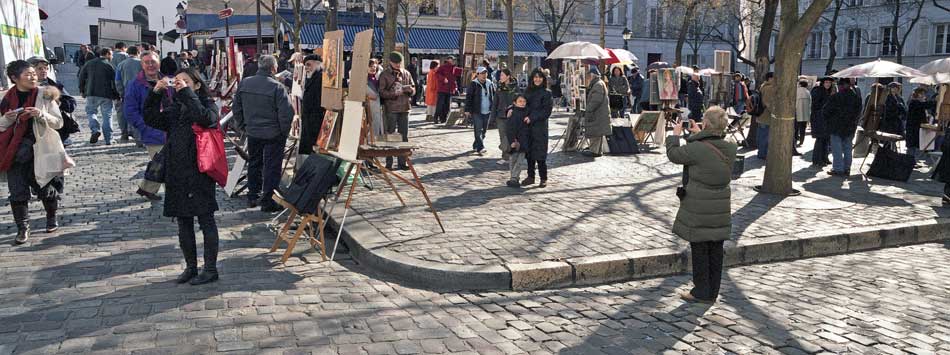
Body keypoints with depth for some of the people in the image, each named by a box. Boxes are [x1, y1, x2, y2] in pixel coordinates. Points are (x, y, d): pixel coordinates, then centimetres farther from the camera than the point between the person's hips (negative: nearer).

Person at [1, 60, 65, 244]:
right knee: (17, 191, 2)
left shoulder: (44, 95, -3)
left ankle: (51, 219, 32)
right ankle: (23, 228, 13)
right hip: (15, 152, 2)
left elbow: (58, 122, -4)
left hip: (40, 150, -2)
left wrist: (41, 114, -20)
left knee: (46, 187, 9)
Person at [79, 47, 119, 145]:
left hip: (91, 94, 2)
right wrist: (116, 95, 3)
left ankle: (96, 129, -11)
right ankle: (108, 139, 4)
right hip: (106, 95, -2)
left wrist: (82, 90, 21)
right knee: (107, 116, 5)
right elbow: (114, 82, -6)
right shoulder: (109, 66, -4)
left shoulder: (89, 63, 9)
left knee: (91, 111, 16)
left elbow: (81, 76, 12)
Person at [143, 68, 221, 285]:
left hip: (199, 172, -6)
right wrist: (155, 93, -4)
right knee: (183, 223, 12)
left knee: (206, 221, 0)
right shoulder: (174, 109, 15)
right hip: (177, 174, 7)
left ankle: (210, 269, 7)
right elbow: (151, 119, 5)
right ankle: (190, 267, 23)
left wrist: (187, 94, -20)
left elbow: (205, 118, -23)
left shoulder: (207, 104, -2)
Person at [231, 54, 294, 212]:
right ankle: (267, 201, 6)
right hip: (273, 134, -5)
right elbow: (287, 112, -20)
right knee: (272, 167, 3)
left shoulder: (244, 83, 0)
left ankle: (252, 196, 29)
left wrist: (243, 126, 18)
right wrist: (284, 131, -5)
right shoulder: (277, 87, -18)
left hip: (252, 132, 6)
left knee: (254, 164, 20)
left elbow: (236, 108, 8)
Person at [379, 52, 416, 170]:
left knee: (404, 136, 7)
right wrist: (393, 94, -21)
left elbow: (413, 89, 15)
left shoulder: (406, 73, 13)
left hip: (404, 108, 4)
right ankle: (389, 163, 5)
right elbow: (381, 92, -7)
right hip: (391, 108, -4)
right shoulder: (384, 75, -1)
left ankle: (402, 162, 15)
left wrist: (410, 89, -8)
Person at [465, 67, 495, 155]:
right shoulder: (473, 84, -5)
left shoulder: (490, 84, 9)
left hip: (487, 112, 6)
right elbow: (468, 97, -6)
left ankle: (476, 145, 27)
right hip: (476, 112, -5)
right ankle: (480, 148, -13)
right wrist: (467, 110, -11)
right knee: (478, 130, -10)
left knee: (484, 130, 12)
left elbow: (494, 97, 16)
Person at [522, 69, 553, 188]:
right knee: (529, 152, 9)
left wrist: (532, 118, -16)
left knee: (539, 153, -3)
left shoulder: (546, 93, -4)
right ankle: (530, 177, 19)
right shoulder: (528, 91, 12)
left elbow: (546, 111, -10)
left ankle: (543, 179, 7)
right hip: (527, 126, 5)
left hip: (540, 126, -5)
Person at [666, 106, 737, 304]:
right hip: (721, 209, 6)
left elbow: (674, 154, -5)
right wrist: (698, 135, 29)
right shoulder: (730, 149, -1)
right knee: (716, 250, 13)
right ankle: (713, 293, 23)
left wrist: (675, 134, 12)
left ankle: (702, 293, 13)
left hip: (699, 210, -6)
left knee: (699, 249, 5)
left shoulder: (697, 149, -21)